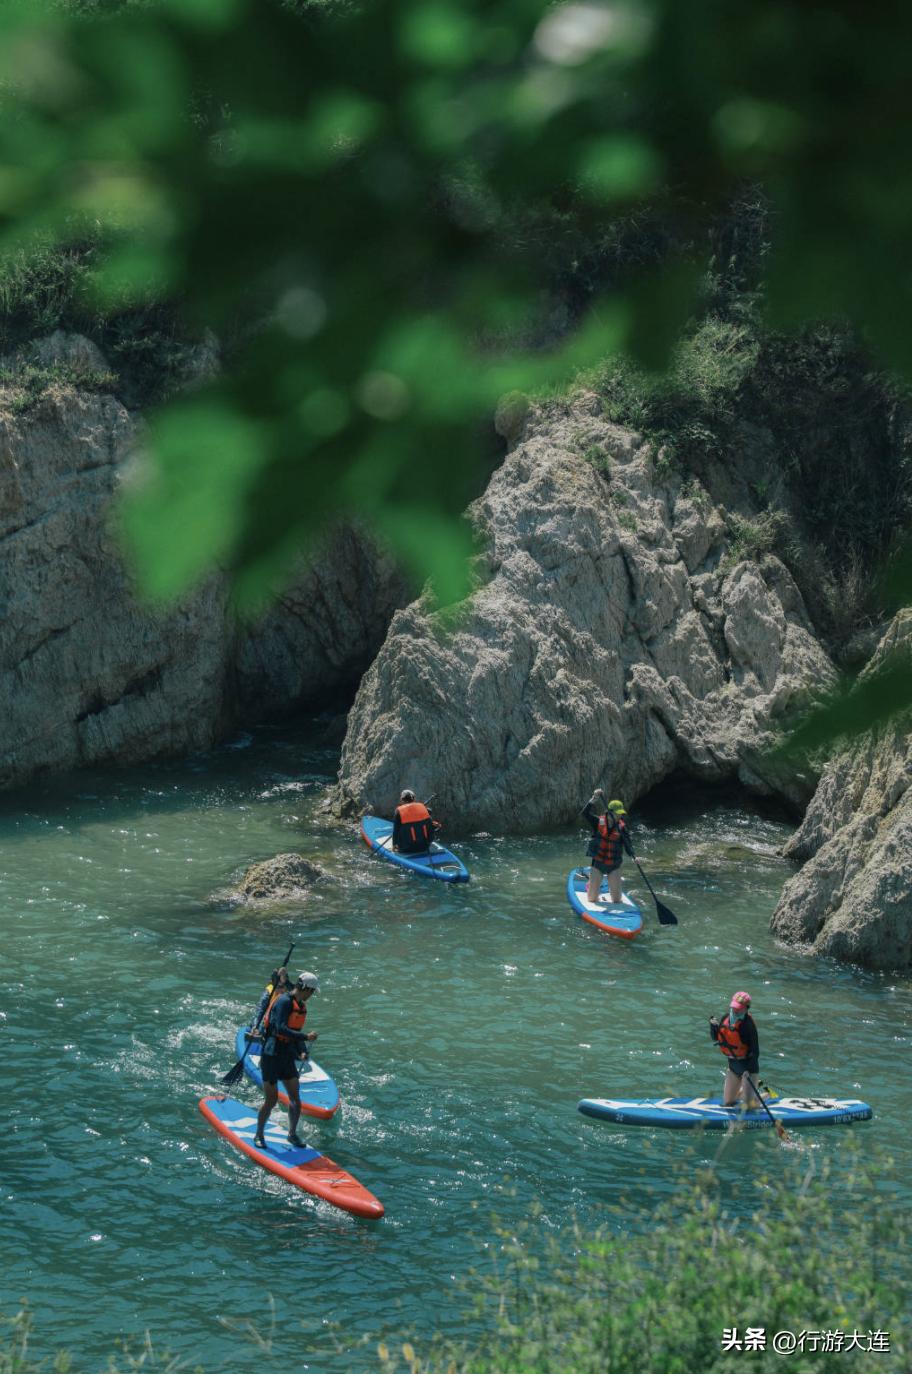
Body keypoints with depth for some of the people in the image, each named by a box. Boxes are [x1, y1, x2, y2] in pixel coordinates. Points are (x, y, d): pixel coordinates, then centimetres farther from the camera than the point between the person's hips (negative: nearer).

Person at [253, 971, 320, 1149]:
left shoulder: (301, 1006, 11)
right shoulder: (284, 1001, -18)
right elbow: (281, 1029, -29)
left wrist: (302, 1051, 11)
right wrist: (306, 1037, -29)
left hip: (287, 1058, 8)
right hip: (271, 1056, -8)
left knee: (295, 1100, 6)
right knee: (271, 1100, -3)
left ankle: (292, 1134, 22)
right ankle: (259, 1136, 14)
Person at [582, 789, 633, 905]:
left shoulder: (622, 827, -7)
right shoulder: (598, 822, -8)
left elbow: (628, 845, -14)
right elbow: (585, 812, -22)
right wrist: (594, 798, -33)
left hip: (614, 865, 1)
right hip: (598, 863, -1)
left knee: (617, 900, 5)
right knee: (592, 899, 5)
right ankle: (590, 888, 41)